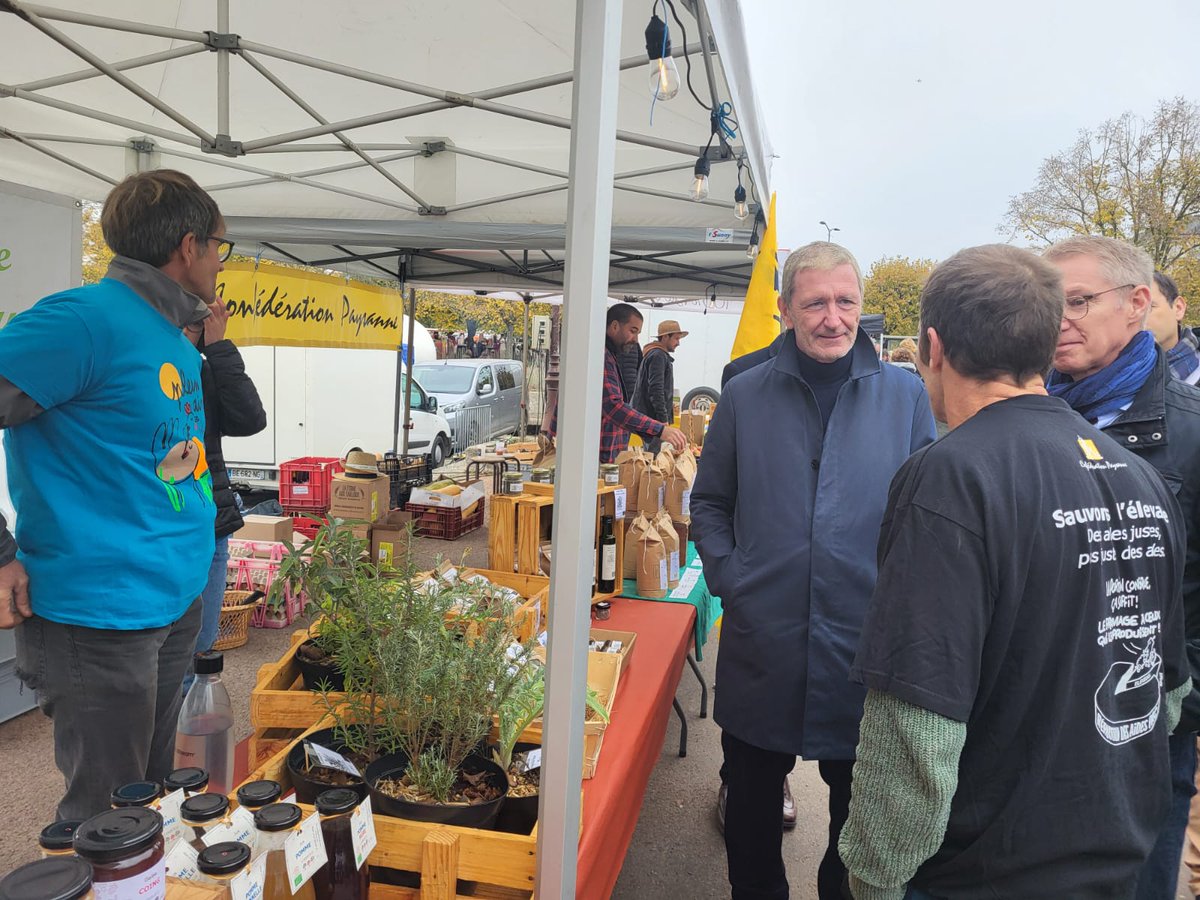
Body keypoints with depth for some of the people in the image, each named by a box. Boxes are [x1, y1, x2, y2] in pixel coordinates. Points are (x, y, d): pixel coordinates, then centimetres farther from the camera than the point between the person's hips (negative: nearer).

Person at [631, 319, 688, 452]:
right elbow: (656, 390, -20)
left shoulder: (653, 354, 19)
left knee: (650, 454, 13)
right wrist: (663, 419, -20)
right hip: (653, 418, -11)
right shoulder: (658, 356, -13)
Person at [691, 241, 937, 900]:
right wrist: (729, 581, -4)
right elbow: (709, 502, 7)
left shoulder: (904, 395, -1)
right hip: (760, 643, 1)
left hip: (865, 646, 0)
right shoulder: (746, 394, 1)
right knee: (751, 805, 19)